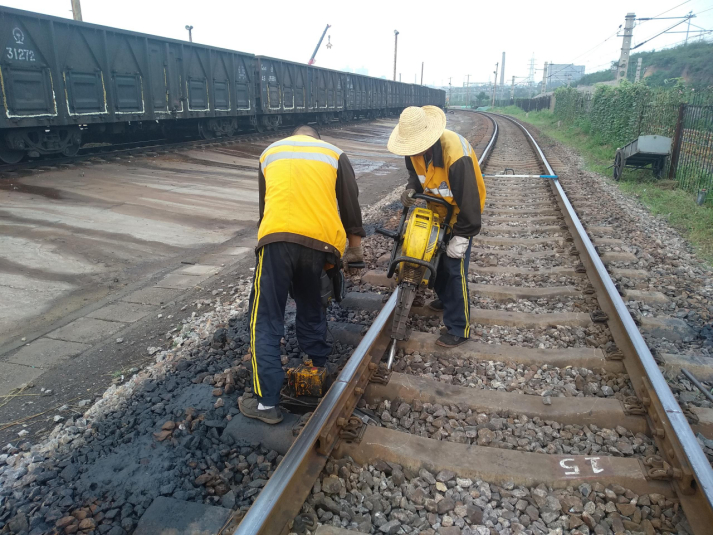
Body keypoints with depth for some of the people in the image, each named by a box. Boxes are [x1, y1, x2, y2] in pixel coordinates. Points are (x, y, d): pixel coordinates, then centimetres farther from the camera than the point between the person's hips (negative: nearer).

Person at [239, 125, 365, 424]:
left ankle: (267, 402, 8)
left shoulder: (270, 153, 27)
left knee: (266, 322, 6)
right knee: (312, 315, 22)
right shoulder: (334, 154, 23)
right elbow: (350, 205, 16)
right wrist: (354, 249, 24)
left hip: (277, 237, -1)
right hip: (321, 242, 1)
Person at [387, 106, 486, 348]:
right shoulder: (414, 147, -14)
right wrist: (411, 189, -16)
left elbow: (468, 199, -30)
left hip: (460, 214, -7)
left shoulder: (456, 155, -37)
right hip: (437, 210, 7)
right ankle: (446, 300, 43)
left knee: (454, 268, -8)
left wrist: (461, 236, -25)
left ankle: (459, 329, 2)